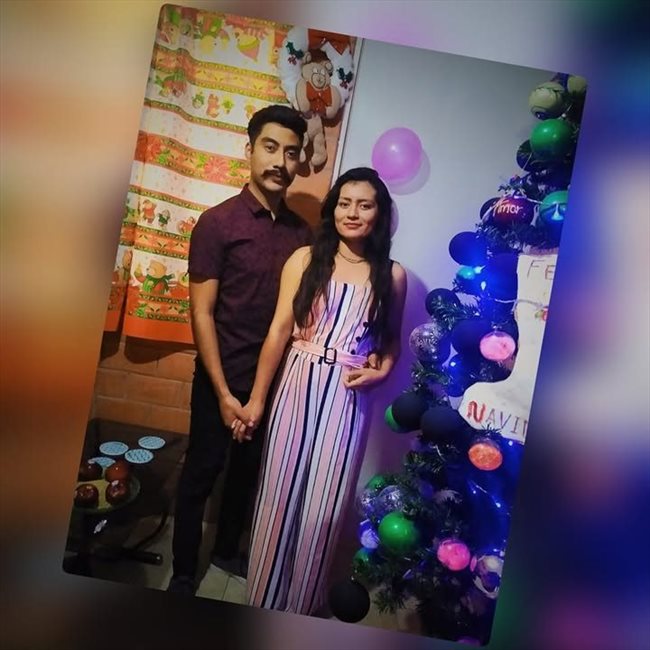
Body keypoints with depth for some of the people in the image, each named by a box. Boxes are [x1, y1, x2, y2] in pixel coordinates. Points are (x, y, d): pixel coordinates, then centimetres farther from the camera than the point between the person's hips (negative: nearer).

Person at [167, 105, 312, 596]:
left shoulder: (302, 233, 1)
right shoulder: (217, 223, -12)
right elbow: (201, 313, -14)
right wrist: (223, 392, -16)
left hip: (274, 379, 4)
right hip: (223, 378, -4)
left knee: (248, 470, 20)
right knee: (201, 474, 10)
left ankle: (228, 550, 43)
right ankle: (183, 572, 32)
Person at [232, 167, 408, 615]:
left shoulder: (392, 275, 5)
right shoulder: (305, 259, 1)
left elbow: (392, 340, 15)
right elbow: (279, 331, -2)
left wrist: (380, 372, -6)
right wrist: (257, 399, -3)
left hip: (346, 398, 1)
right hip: (298, 387, 0)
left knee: (324, 507, 9)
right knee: (280, 496, 9)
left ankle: (300, 608, 32)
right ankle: (263, 600, 32)